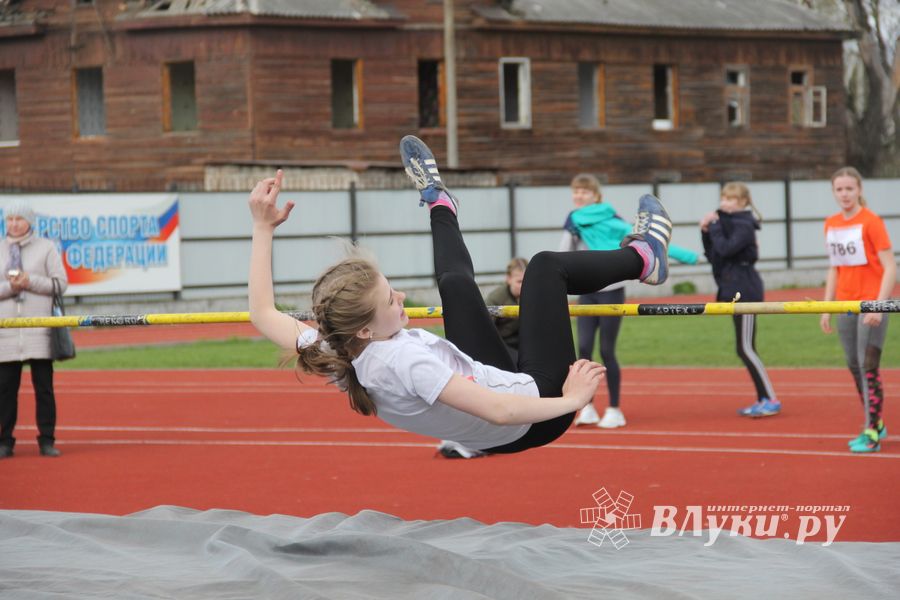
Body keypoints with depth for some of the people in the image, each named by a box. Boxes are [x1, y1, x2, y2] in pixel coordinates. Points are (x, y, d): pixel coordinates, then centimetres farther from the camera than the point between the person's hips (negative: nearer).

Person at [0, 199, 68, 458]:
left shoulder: (46, 247, 6)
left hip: (39, 328, -2)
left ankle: (47, 440, 3)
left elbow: (60, 283, 1)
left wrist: (30, 281, -11)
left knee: (44, 386, -2)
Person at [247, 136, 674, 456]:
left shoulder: (330, 357, -18)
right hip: (532, 422, -8)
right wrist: (571, 401, -31)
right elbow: (500, 412, -45)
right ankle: (641, 258, 30)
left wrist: (263, 227, -2)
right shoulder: (406, 361, -40)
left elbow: (263, 315, -3)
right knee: (546, 266, 2)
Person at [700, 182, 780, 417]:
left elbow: (725, 249, -25)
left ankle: (772, 400, -10)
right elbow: (712, 256, 15)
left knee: (745, 349, -11)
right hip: (735, 291, 10)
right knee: (745, 349, 11)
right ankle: (763, 399, 14)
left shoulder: (744, 226, -12)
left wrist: (715, 226, -14)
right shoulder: (728, 222, 15)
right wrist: (706, 232, 3)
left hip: (745, 292, -10)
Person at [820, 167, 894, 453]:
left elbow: (890, 267, -13)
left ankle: (872, 434, -8)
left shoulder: (871, 222, -10)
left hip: (871, 303, -7)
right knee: (855, 367, 10)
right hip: (845, 305, 7)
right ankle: (876, 424, 23)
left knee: (868, 367, -10)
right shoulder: (831, 224, 9)